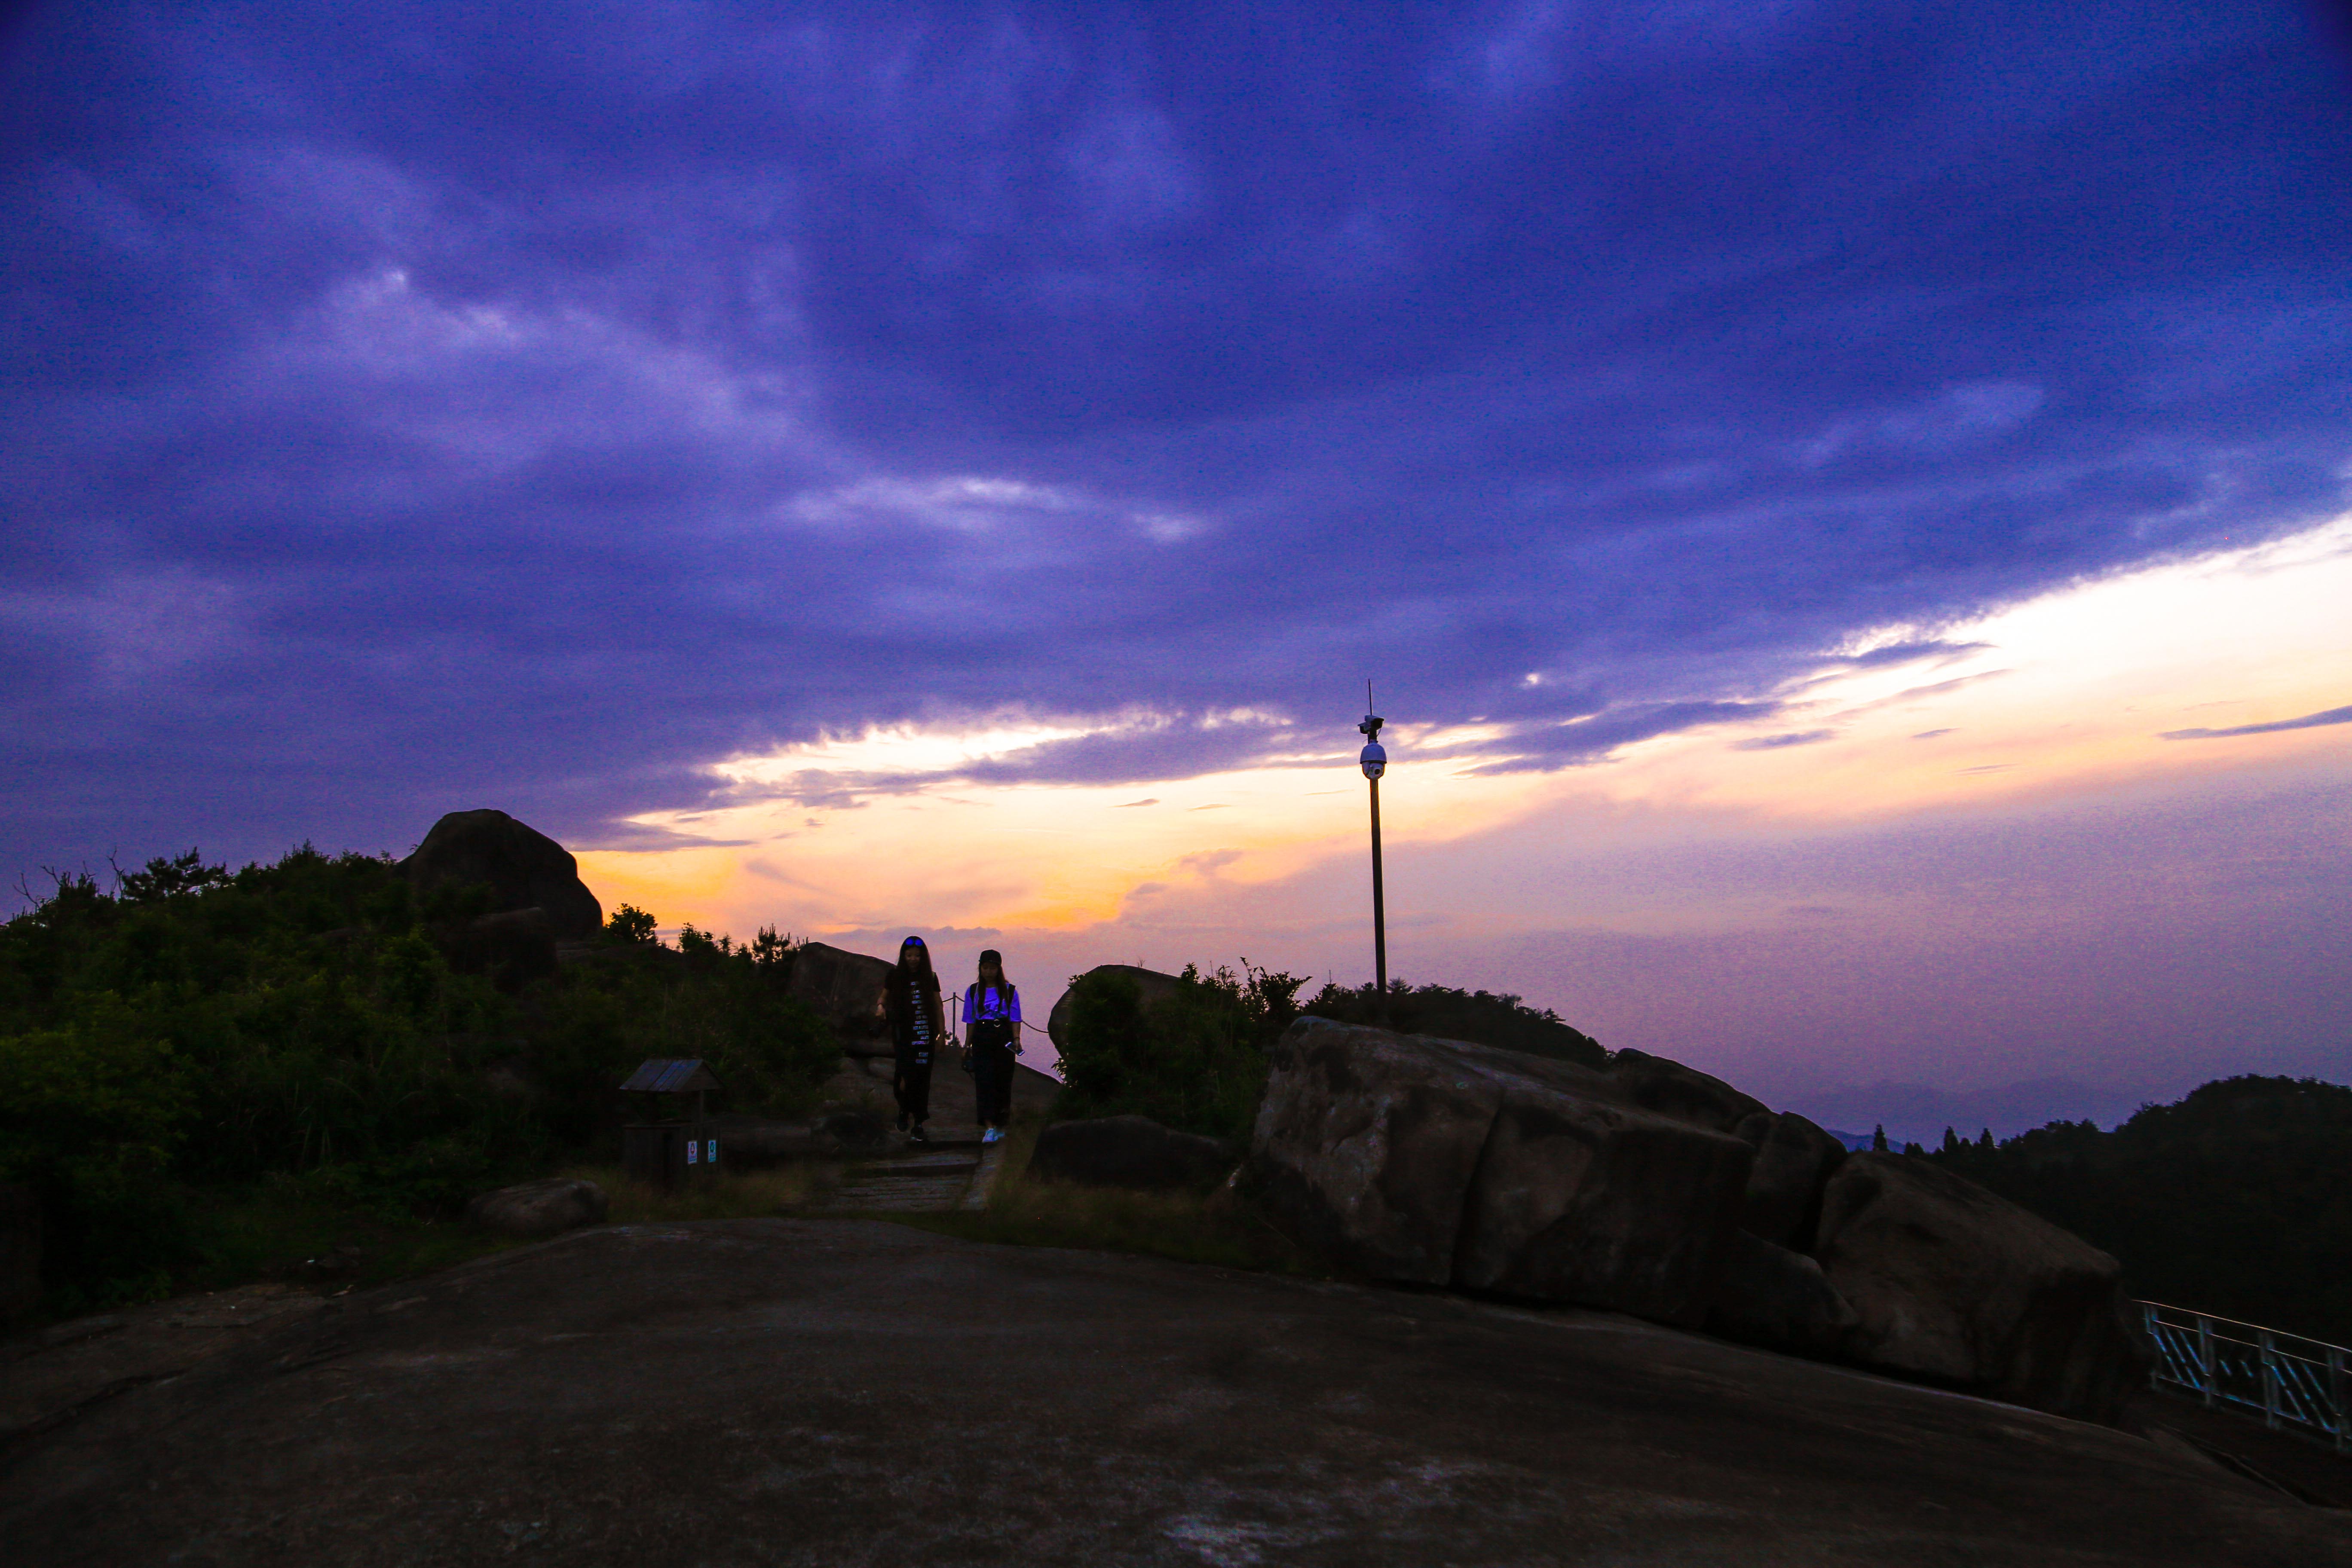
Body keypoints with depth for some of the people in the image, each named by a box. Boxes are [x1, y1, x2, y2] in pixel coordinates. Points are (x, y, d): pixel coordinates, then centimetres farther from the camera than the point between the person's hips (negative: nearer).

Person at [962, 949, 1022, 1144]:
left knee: (1003, 1080, 3)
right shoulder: (973, 991, 9)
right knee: (984, 1081, -10)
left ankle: (1000, 1125, 18)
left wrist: (1017, 1038, -8)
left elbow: (1015, 1018, 4)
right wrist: (967, 1045, 10)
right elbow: (970, 1020, 12)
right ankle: (989, 1128, -14)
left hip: (1003, 1036, 0)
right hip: (982, 1038, 0)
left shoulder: (1009, 991, 5)